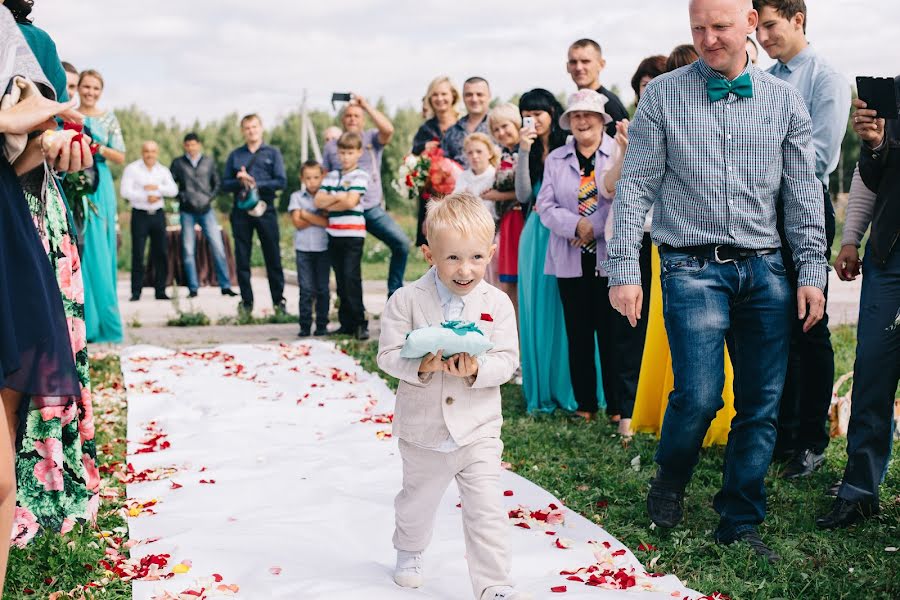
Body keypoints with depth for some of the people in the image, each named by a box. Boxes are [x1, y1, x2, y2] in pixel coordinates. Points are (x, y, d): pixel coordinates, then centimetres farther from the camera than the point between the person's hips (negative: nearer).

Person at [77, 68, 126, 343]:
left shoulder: (109, 118, 9)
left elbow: (120, 158, 6)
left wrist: (100, 148, -11)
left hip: (100, 188, 0)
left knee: (100, 254, -2)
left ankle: (103, 320, 3)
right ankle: (82, 321, 1)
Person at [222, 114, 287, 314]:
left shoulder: (272, 153, 6)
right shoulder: (235, 155, 12)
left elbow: (281, 182, -4)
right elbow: (225, 184, 9)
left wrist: (255, 184, -11)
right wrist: (239, 181, -11)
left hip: (265, 209, -2)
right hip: (241, 210, 2)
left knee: (273, 257, 0)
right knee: (242, 258, 4)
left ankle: (278, 300, 8)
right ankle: (246, 301, 12)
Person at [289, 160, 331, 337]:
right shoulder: (297, 197, 6)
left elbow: (329, 222, -7)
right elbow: (298, 222, -5)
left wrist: (307, 215, -9)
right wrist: (319, 218, -6)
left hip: (323, 248, 1)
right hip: (303, 248, -1)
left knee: (322, 289, 4)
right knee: (306, 289, -3)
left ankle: (322, 325, 10)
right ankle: (305, 326, 1)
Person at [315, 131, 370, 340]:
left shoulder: (360, 176, -2)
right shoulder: (331, 176, 15)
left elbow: (350, 202, -15)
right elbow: (318, 200, 5)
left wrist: (329, 205, -1)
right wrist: (337, 197, -9)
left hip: (353, 235, -6)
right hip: (334, 235, 6)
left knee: (351, 278, -12)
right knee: (341, 281, 8)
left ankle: (360, 323, -7)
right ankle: (346, 323, 13)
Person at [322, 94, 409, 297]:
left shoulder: (372, 139, 5)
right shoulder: (331, 146, 10)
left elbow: (388, 129, -18)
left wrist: (366, 105, -16)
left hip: (373, 209, -1)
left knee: (402, 243, -17)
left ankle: (394, 292, -4)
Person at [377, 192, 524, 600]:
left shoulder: (497, 304, -7)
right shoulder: (407, 300, -10)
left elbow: (507, 361, -8)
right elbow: (388, 355, -10)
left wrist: (477, 370, -27)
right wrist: (421, 366, -29)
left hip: (478, 429, -1)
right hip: (423, 429, 1)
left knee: (486, 510, -4)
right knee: (418, 500, 22)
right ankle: (409, 551, 50)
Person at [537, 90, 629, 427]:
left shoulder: (618, 152, 1)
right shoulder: (556, 159, 12)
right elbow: (546, 206, 3)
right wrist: (577, 226, -10)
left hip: (610, 257, -4)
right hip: (571, 260, 4)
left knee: (612, 333, -4)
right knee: (578, 335, 8)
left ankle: (620, 409, 3)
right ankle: (585, 405, 18)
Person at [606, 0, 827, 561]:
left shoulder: (784, 99, 8)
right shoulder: (663, 94, 1)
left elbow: (804, 193, 9)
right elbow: (635, 188, -1)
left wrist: (813, 272, 3)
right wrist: (624, 269, -6)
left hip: (765, 270, 3)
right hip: (693, 268, -3)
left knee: (761, 404, 4)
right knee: (700, 394, -13)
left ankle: (740, 524, 20)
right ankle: (670, 479, 19)